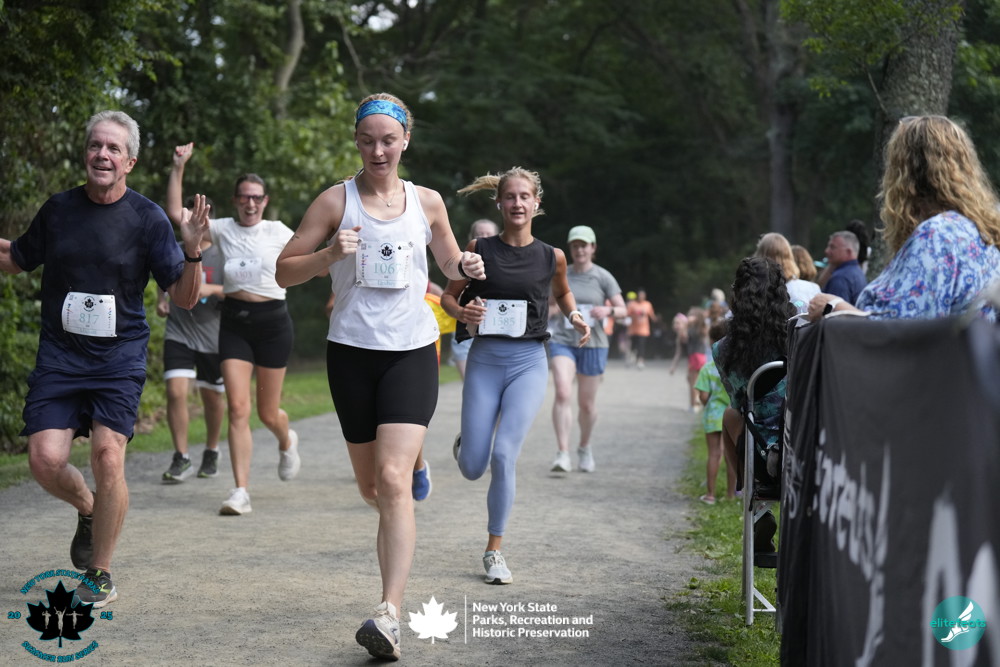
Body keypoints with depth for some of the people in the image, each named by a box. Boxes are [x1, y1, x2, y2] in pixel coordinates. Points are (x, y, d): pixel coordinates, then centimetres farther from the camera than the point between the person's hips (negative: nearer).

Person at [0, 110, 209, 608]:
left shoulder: (147, 219, -3)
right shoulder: (58, 209, 5)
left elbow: (184, 298, -4)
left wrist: (192, 251, -21)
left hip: (120, 358, -2)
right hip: (59, 356, 3)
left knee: (108, 458, -17)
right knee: (45, 459, -12)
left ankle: (99, 576, 3)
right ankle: (88, 511, 24)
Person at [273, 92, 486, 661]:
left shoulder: (427, 202, 6)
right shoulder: (337, 200, 1)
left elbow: (449, 262, 23)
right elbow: (284, 271, 2)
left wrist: (466, 267, -1)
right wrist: (329, 255, -17)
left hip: (412, 352, -1)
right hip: (352, 352, 1)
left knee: (392, 479, -17)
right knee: (371, 487, 11)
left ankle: (390, 614, -21)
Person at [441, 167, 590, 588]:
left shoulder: (551, 257, 4)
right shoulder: (479, 249, 0)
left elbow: (561, 292, 24)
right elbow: (448, 295, 9)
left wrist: (574, 316, 3)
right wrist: (462, 312, -13)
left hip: (529, 362, 0)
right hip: (485, 360, 0)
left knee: (503, 455, -15)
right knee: (472, 469, -1)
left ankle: (494, 551, 1)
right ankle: (466, 443, 39)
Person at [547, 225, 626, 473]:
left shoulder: (603, 277, 0)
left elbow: (622, 310, 0)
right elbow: (551, 306, 19)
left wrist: (607, 310, -22)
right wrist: (550, 310, -4)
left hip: (593, 344, -1)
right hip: (562, 341, 1)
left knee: (587, 403, 8)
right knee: (563, 394, -19)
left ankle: (584, 447, 33)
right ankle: (563, 454, -21)